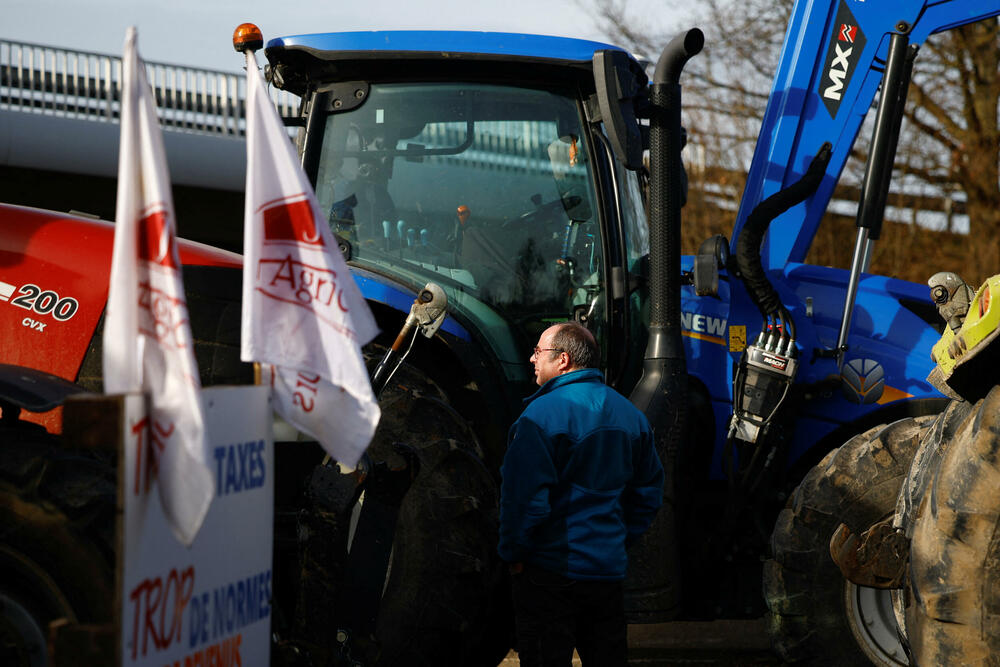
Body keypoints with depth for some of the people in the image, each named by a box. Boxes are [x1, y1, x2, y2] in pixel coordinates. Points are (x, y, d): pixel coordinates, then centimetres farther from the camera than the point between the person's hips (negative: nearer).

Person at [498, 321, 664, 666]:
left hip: (552, 570, -7)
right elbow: (649, 493, 16)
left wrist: (513, 552, -8)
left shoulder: (542, 414, -15)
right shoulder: (630, 414, 10)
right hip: (609, 569, 7)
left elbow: (524, 496, -20)